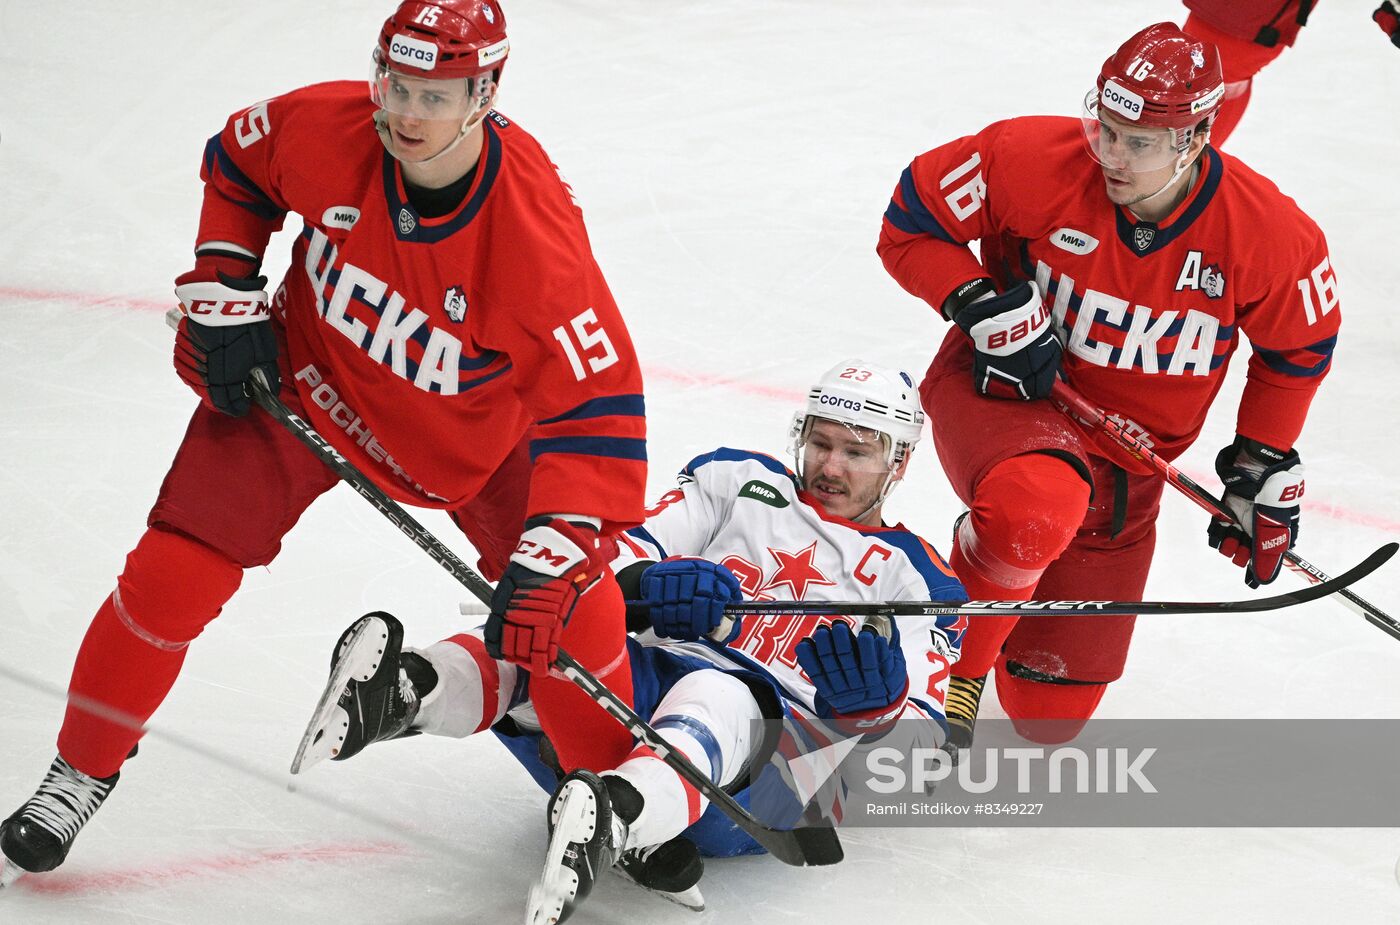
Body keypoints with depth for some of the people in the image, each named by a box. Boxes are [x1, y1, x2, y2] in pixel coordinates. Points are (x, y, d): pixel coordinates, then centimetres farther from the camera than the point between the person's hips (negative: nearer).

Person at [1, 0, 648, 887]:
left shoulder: (536, 229, -35)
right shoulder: (324, 130, -26)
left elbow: (597, 408, -34)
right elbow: (235, 163, -1)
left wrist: (551, 561, -42)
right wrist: (224, 300, -6)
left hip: (475, 424, -1)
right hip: (305, 383, 1)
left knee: (570, 603, -10)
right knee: (172, 573, -6)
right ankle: (80, 776, 16)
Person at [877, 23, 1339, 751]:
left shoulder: (1267, 233, -17)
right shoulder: (1034, 160, -22)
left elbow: (1297, 347, 3)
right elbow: (911, 222, -10)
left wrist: (1264, 467, 3)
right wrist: (987, 307, -23)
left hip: (1125, 458, 3)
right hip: (998, 389, -3)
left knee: (1050, 712, 8)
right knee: (1037, 509, -44)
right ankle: (949, 673, -15)